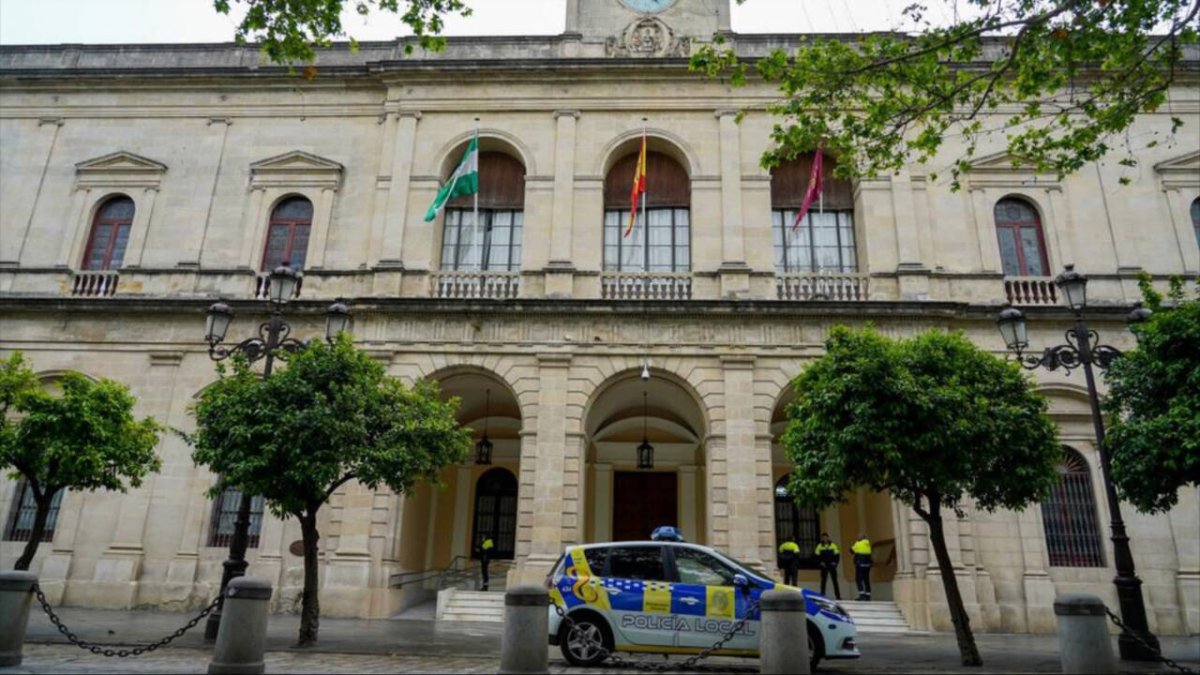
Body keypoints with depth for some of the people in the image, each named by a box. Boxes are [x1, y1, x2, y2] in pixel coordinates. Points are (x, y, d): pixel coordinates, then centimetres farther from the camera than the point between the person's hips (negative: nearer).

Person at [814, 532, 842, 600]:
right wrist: (820, 562, -8)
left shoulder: (833, 545, 2)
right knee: (823, 581, 2)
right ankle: (822, 595, 6)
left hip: (832, 565, 0)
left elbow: (837, 555, 3)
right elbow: (817, 556, 6)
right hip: (824, 566, 0)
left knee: (835, 580, 0)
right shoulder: (819, 546, 3)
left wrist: (835, 562, -9)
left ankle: (838, 595, 4)